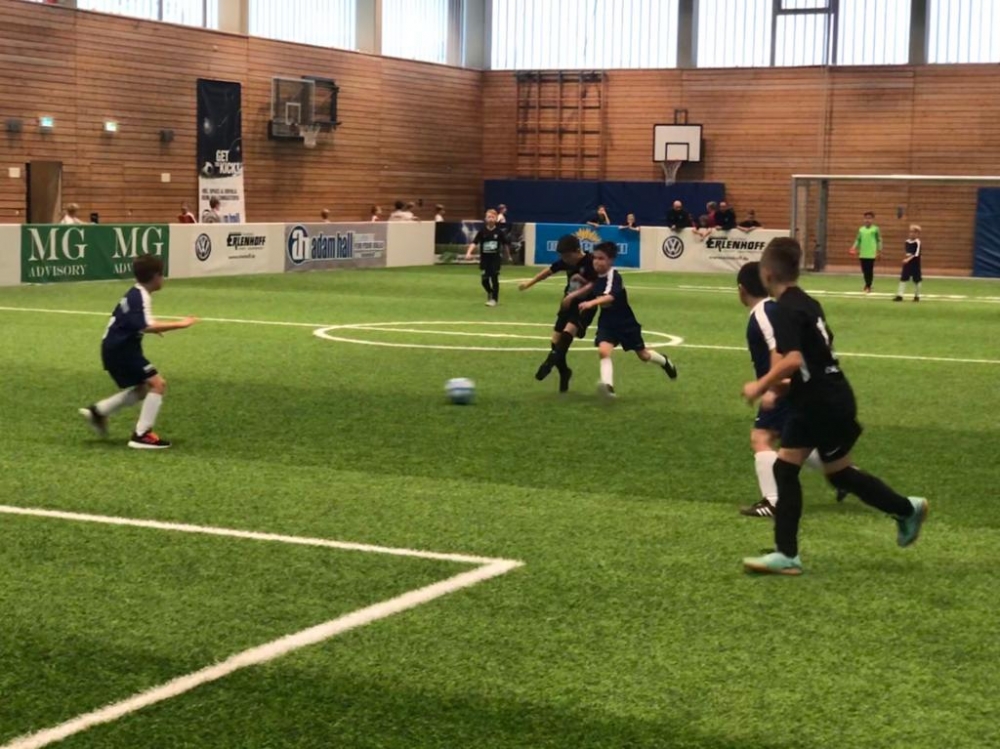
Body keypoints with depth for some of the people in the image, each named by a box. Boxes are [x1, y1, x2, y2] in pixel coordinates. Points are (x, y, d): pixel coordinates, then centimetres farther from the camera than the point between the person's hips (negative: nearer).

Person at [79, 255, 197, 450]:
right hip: (120, 349, -10)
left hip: (116, 347, 10)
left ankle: (98, 411, 23)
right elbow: (147, 327, -35)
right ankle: (142, 435, -12)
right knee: (158, 383, -12)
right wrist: (179, 324, -31)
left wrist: (152, 327, 26)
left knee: (143, 388, 21)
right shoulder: (141, 297, -19)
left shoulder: (135, 294, 12)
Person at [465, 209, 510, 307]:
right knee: (485, 280, 6)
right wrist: (469, 252, -28)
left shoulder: (499, 232, -5)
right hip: (484, 258, 1)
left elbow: (505, 244, 6)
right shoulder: (482, 231, -6)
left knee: (494, 278, -5)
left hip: (495, 258, -1)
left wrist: (508, 256, 15)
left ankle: (494, 299, 7)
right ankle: (490, 292, 37)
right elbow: (474, 242, -13)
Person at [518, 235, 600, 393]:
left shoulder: (590, 262, -18)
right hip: (569, 303, 7)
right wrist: (529, 283, 22)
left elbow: (594, 285, -24)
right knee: (556, 339, 3)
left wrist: (573, 295, -30)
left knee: (568, 331, -28)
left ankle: (551, 362, -19)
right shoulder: (566, 262, 1)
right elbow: (549, 271, 15)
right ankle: (563, 372, 19)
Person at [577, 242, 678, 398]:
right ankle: (608, 385, -35)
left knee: (643, 355, 16)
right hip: (607, 324, 5)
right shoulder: (596, 278, -3)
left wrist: (591, 303, -63)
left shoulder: (614, 277, -27)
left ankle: (665, 362, 48)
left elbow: (610, 296, -48)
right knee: (603, 350, -25)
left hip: (626, 323, -5)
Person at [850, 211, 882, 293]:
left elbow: (879, 241, 0)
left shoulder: (875, 229, -1)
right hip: (862, 254, 4)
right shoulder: (861, 229, 10)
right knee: (864, 270, 8)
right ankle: (867, 285, 24)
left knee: (870, 270, -3)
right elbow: (858, 240, 13)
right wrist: (854, 248, -2)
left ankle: (868, 286, 4)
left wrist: (879, 251, -5)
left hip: (871, 254, -4)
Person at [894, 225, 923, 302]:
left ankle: (917, 296, 19)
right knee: (903, 278, 0)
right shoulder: (907, 241, 6)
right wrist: (906, 258, -8)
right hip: (907, 263, 5)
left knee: (917, 279, 6)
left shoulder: (917, 242, -12)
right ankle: (899, 295, 0)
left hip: (915, 263, -5)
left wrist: (909, 259, -28)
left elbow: (916, 254, -19)